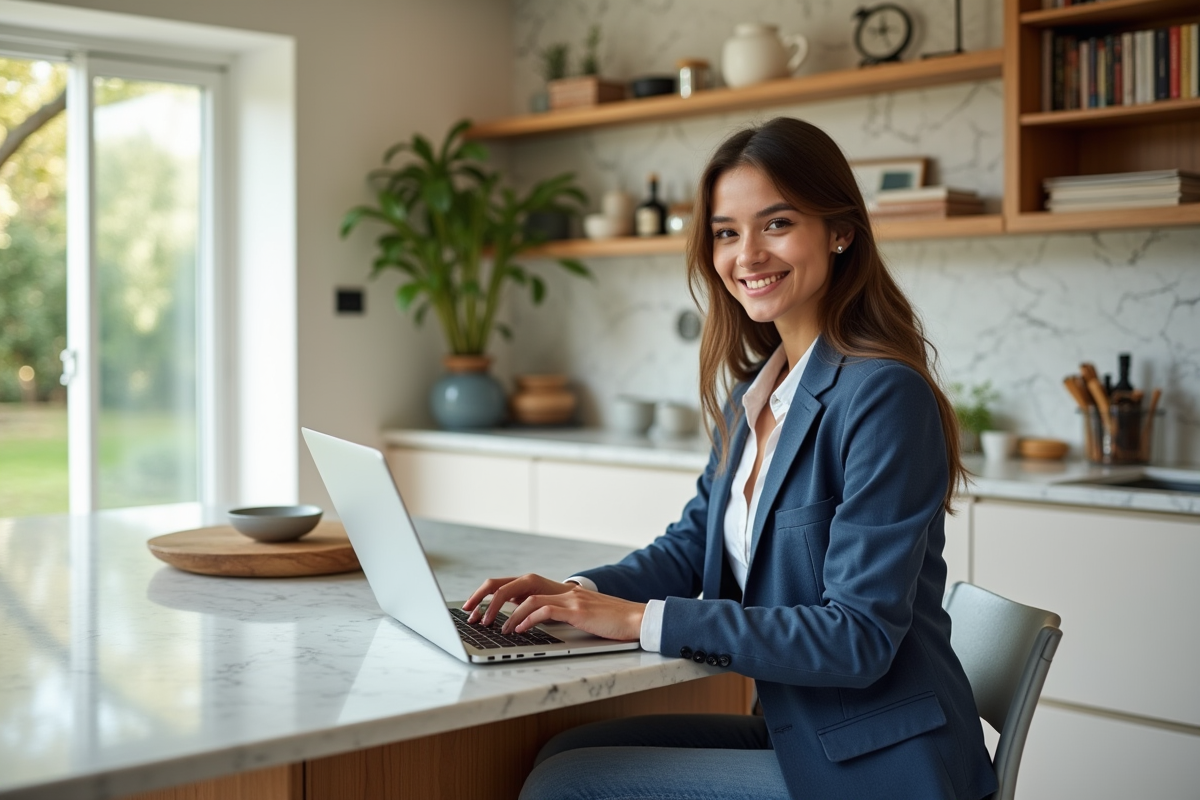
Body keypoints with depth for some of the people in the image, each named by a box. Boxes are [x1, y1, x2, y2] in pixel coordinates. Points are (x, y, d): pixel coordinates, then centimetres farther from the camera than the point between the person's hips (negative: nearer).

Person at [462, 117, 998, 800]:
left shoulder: (884, 396, -20)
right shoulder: (754, 391, 8)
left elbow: (859, 636, -23)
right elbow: (695, 544, 15)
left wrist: (644, 619, -23)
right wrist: (580, 592, -5)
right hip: (796, 734, 7)